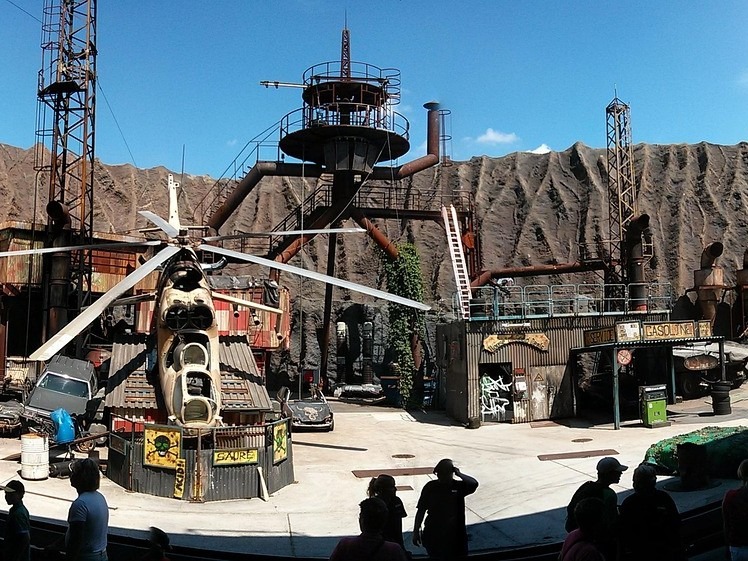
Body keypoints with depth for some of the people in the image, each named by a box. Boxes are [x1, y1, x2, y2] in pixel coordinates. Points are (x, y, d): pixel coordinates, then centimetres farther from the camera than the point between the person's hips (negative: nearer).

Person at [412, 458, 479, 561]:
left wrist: (458, 473, -17)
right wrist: (416, 531, -2)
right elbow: (421, 510, 0)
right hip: (434, 534, 0)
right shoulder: (430, 487, -4)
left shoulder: (459, 486, -4)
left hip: (456, 534, 0)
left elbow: (473, 484, -26)